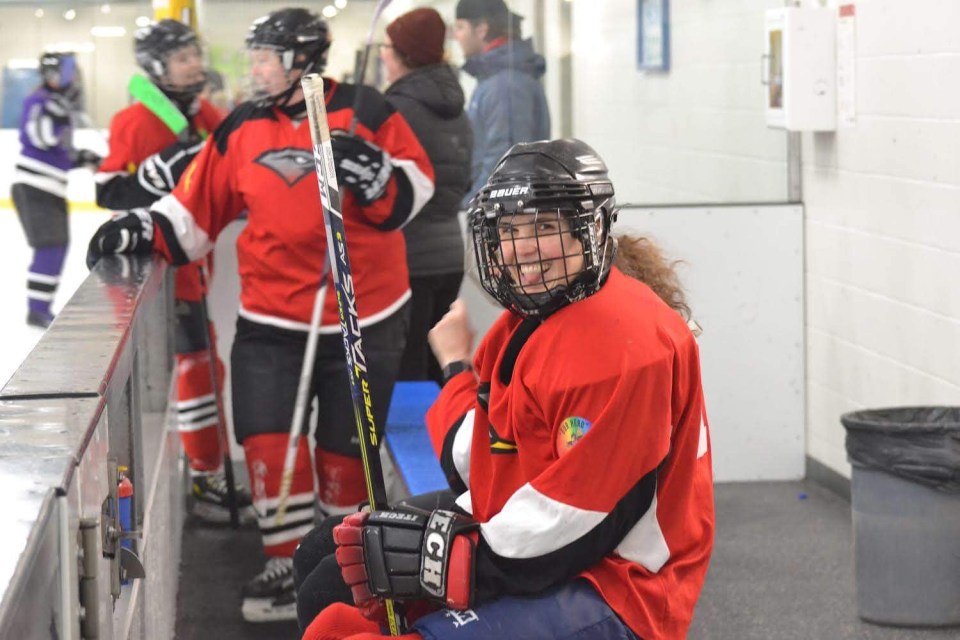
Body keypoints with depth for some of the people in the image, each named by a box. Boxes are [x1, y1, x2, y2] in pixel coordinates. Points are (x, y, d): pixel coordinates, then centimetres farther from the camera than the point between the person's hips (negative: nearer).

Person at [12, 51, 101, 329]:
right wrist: (59, 110, -36)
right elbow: (42, 137, -29)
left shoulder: (60, 103, 16)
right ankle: (37, 310, -11)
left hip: (52, 190, 10)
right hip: (33, 188, -10)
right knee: (50, 246, -15)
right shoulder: (38, 101, -12)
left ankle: (42, 307, 22)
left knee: (58, 247, 12)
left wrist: (82, 157, 8)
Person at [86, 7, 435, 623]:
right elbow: (199, 208, 6)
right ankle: (290, 562, 10)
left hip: (366, 316, -3)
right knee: (269, 437, -5)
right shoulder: (242, 128, 3)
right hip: (271, 318, 3)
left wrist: (373, 170, -28)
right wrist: (143, 229, -8)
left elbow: (414, 189, -10)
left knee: (346, 441, 8)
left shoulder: (365, 111, -8)